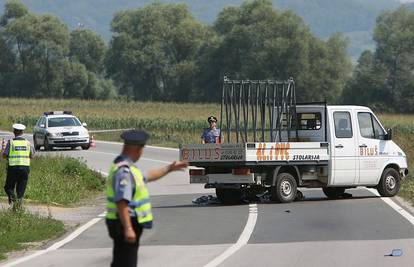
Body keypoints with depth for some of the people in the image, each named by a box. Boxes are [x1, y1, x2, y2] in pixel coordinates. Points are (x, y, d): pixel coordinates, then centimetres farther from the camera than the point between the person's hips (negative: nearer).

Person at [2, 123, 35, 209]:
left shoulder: (11, 142, -6)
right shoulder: (28, 143, 3)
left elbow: (4, 155, -5)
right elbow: (32, 156, 9)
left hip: (13, 167, -2)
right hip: (25, 167, 2)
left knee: (9, 187, 11)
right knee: (21, 189, 11)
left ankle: (12, 198, -15)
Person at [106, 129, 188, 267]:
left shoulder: (125, 167, 13)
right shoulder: (124, 171, -21)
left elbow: (146, 177, 31)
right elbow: (121, 202, -28)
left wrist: (169, 168, 37)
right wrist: (128, 228, -31)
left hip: (128, 224, 11)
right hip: (125, 224, -11)